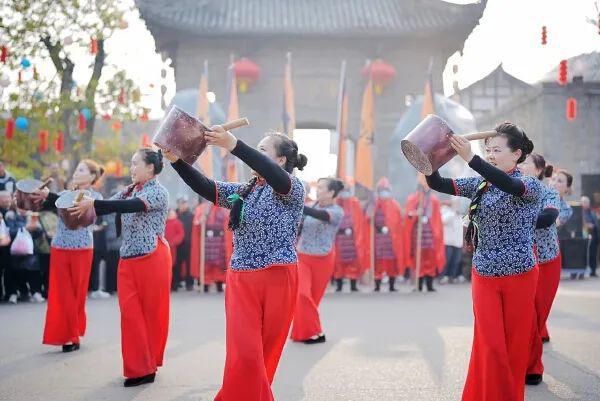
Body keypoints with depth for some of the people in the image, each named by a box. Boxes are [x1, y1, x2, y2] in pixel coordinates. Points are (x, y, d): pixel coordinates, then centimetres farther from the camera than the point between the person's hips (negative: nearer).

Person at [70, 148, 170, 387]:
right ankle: (138, 367, 7)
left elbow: (130, 206, -24)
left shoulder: (158, 191, -9)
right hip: (128, 259, 6)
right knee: (130, 312, -1)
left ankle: (149, 365, 12)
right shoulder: (128, 191, 15)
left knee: (152, 312, 2)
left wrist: (93, 204, -31)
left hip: (152, 258, -6)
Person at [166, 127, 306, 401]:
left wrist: (234, 146, -35)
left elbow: (276, 177, -24)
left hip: (277, 279, -4)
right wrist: (177, 161, -12)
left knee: (264, 356, 3)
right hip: (241, 280, 4)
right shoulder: (244, 191, 16)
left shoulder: (293, 188, -2)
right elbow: (206, 188, 4)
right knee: (244, 355, -8)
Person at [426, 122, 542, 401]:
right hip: (484, 275, 3)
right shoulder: (479, 185, 6)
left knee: (515, 346, 6)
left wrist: (470, 159, -42)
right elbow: (438, 185, -3)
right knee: (490, 346, -1)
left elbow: (510, 186, -31)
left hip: (520, 275, -3)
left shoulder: (532, 186, -8)